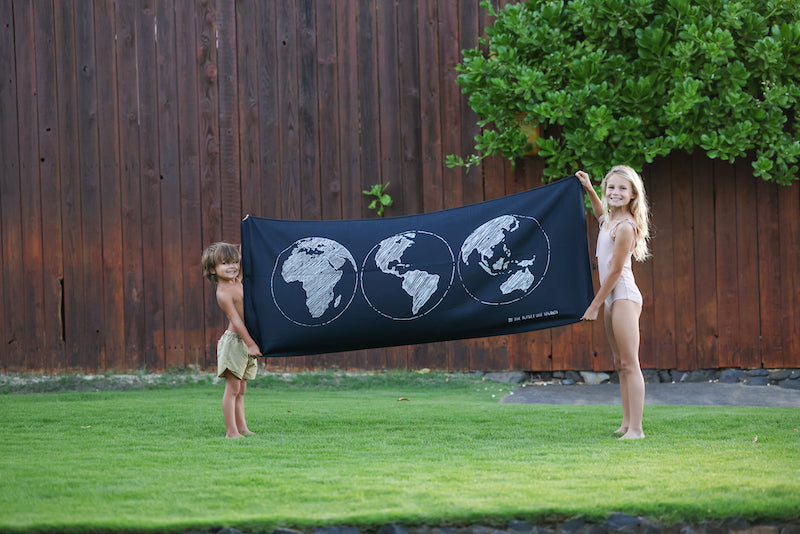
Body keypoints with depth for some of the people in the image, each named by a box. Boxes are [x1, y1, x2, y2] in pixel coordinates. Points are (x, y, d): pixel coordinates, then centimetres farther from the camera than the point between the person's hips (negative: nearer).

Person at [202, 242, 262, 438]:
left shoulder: (237, 281, 8)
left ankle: (242, 427, 16)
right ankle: (231, 431, -9)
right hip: (234, 341, -9)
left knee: (240, 389, 12)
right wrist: (250, 343, -21)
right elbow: (236, 320, -19)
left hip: (246, 341, 9)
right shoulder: (223, 293, -16)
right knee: (232, 387, -8)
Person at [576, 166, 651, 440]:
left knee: (630, 364, -11)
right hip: (612, 297, 10)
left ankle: (636, 428, -14)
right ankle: (627, 424, 16)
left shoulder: (625, 227, -16)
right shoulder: (610, 219, 11)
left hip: (624, 296, -10)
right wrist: (589, 189, 26)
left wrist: (595, 305, -11)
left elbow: (615, 271, -16)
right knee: (620, 364, 11)